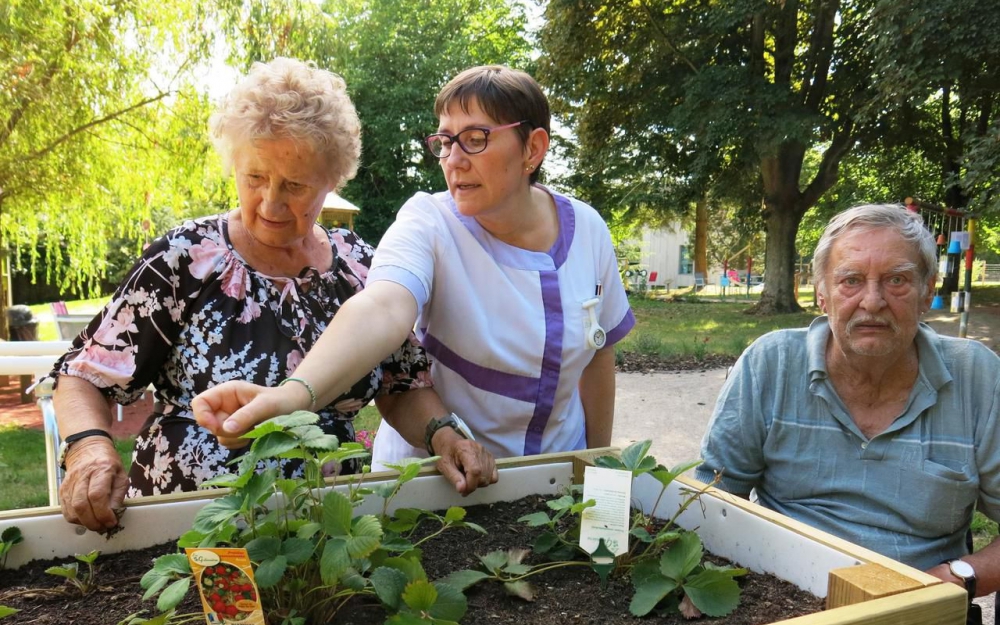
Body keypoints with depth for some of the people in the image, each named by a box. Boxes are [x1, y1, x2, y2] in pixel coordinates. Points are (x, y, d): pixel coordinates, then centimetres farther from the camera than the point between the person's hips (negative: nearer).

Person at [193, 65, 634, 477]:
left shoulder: (586, 229, -8)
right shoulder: (428, 224, -19)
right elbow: (382, 308, -39)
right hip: (432, 473, -3)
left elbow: (598, 353, 2)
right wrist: (296, 392, -57)